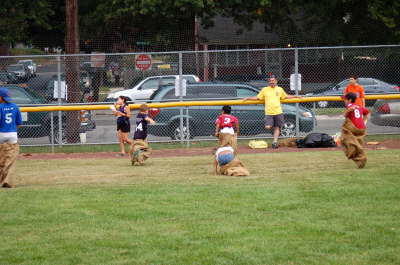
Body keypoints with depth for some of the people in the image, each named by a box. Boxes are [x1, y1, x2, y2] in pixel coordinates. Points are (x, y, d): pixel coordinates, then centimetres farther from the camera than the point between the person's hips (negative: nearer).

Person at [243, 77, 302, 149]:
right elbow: (257, 97, 10)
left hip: (278, 112, 1)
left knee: (277, 127, 0)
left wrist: (296, 96, 22)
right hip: (269, 113, -1)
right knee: (268, 127, -15)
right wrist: (247, 98, 3)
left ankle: (275, 141, 7)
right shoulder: (265, 90, 7)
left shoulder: (280, 89, 11)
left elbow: (286, 96, 25)